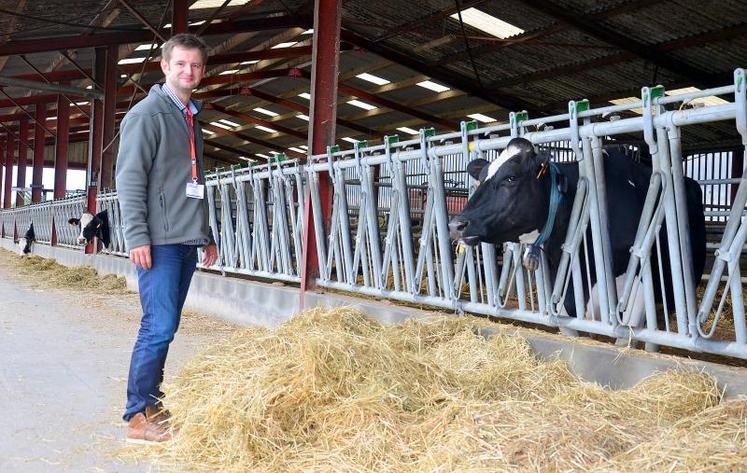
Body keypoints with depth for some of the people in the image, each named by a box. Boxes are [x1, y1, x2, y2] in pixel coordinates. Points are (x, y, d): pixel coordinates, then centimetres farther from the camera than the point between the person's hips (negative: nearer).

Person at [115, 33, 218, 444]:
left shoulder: (191, 118, 20)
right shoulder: (148, 112, -5)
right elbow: (129, 177, -11)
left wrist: (206, 236, 21)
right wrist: (137, 237, -17)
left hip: (186, 241, 8)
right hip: (160, 240, -8)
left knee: (166, 326, 10)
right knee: (158, 326, -9)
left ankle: (151, 403, 18)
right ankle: (138, 417, 0)